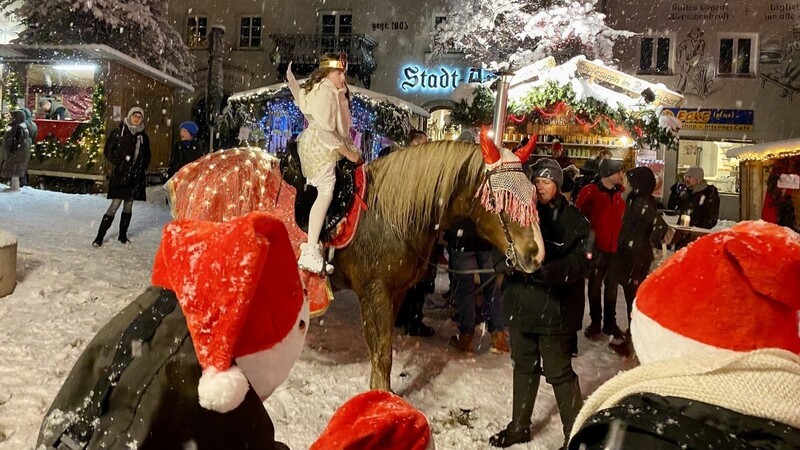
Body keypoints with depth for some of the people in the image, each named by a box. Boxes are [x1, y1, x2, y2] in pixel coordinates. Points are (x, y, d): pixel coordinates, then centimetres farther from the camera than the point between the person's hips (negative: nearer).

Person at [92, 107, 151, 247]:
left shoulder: (143, 136, 10)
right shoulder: (118, 132, -3)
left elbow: (147, 155, 21)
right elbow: (108, 151, -2)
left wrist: (143, 167, 8)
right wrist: (120, 162, -9)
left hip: (136, 176, 5)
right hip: (120, 175, -5)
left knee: (128, 206, 10)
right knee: (115, 205, -9)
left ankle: (123, 235, 22)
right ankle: (100, 236, -1)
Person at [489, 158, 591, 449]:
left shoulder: (573, 220, -9)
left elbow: (581, 262, -17)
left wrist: (547, 271, -31)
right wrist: (505, 263, -15)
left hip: (554, 309, -5)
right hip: (520, 304, 5)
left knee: (559, 372, 2)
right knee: (524, 367, 19)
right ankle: (519, 426, 36)